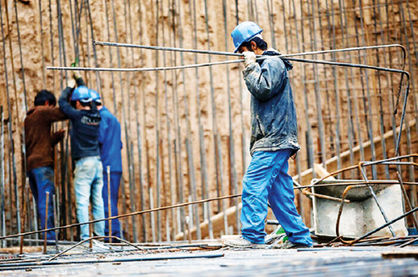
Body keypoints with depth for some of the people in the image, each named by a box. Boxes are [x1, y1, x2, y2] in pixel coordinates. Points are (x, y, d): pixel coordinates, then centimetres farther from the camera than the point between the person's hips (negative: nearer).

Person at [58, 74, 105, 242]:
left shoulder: (77, 115, -9)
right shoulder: (96, 115, 8)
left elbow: (62, 102, 6)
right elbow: (89, 98, 27)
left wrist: (70, 87, 22)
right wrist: (79, 81, 38)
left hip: (84, 163, -6)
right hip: (98, 161, 6)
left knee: (82, 201, -6)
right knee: (97, 201, 9)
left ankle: (85, 236, -10)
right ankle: (100, 233, 10)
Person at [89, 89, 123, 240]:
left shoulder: (102, 116, -7)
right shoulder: (112, 117, 24)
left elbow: (99, 138, -17)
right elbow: (119, 144, 26)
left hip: (106, 166, -10)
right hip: (115, 166, 10)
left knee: (106, 201, -10)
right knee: (111, 202, 12)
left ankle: (110, 232, -12)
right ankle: (115, 233, 12)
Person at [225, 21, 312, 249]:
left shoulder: (273, 63, -6)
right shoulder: (265, 64, 23)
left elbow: (263, 89, -19)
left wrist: (250, 66, -11)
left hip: (273, 139, -10)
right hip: (274, 141, 10)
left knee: (253, 185, -15)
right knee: (279, 193, 8)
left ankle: (252, 236, -18)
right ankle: (299, 237, 9)